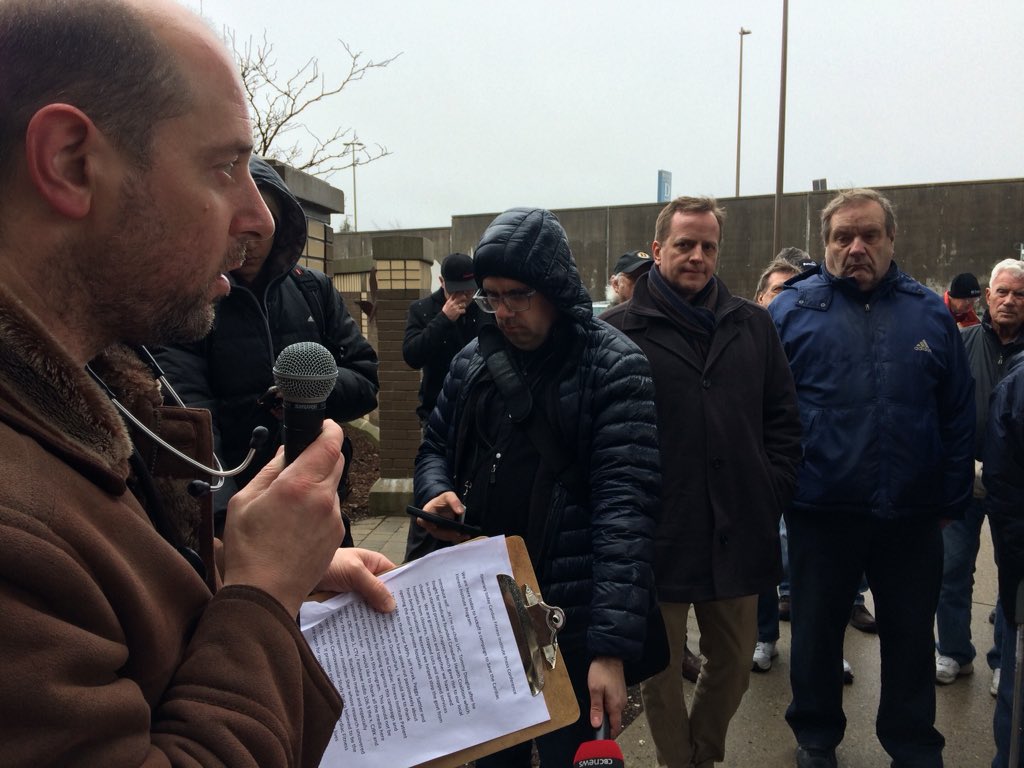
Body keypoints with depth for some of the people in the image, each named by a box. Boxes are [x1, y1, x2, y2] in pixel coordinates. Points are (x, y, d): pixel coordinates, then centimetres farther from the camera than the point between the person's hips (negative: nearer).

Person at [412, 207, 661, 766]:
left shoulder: (615, 368, -12)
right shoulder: (473, 359, 5)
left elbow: (624, 504, -19)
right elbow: (436, 445, 17)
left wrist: (613, 644, -25)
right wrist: (436, 491, -7)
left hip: (570, 617, -4)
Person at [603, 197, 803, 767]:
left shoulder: (753, 325, 8)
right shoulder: (619, 330, -4)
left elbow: (783, 418, 11)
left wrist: (773, 491, 3)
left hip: (738, 532, 4)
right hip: (658, 534, -3)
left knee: (734, 664, 18)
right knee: (661, 669, 13)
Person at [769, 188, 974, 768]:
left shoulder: (930, 313, 4)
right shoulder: (793, 308, -3)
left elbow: (959, 415, 7)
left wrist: (954, 499, 5)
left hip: (913, 515, 2)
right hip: (821, 510, -1)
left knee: (911, 637, 16)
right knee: (817, 631, 15)